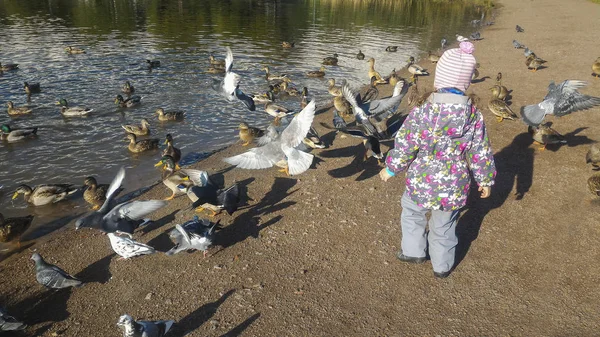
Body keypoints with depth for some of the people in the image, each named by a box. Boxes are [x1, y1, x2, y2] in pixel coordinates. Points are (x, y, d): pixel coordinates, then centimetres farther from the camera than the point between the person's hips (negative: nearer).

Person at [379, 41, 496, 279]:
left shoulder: (421, 114, -21)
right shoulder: (474, 116, -12)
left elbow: (404, 148, -14)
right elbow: (480, 153, -4)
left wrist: (389, 169, 2)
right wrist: (485, 179, 12)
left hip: (421, 183, -2)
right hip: (454, 188, 2)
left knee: (411, 214, 27)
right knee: (444, 226, 21)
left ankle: (413, 252, 37)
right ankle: (442, 266, 38)